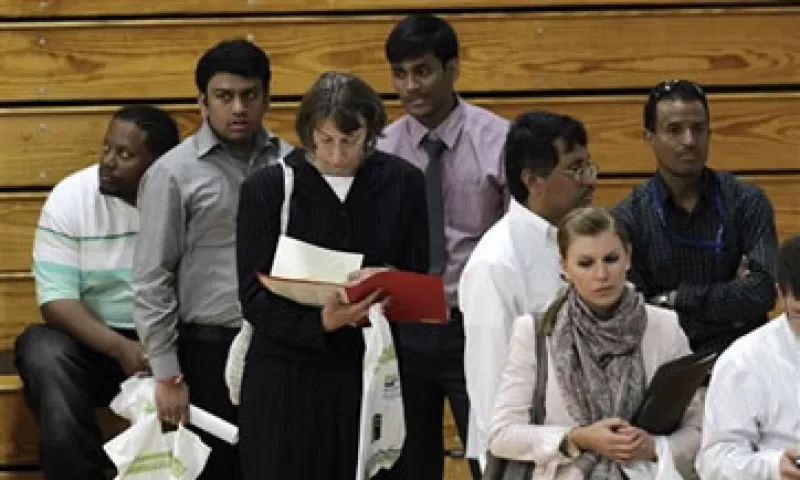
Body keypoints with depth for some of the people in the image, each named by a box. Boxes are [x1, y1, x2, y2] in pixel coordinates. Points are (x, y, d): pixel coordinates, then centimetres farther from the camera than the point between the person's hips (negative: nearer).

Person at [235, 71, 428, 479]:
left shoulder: (403, 183, 3)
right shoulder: (267, 189, -2)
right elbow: (254, 298, -6)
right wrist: (320, 323, -24)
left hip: (371, 375, 1)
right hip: (287, 380, -1)